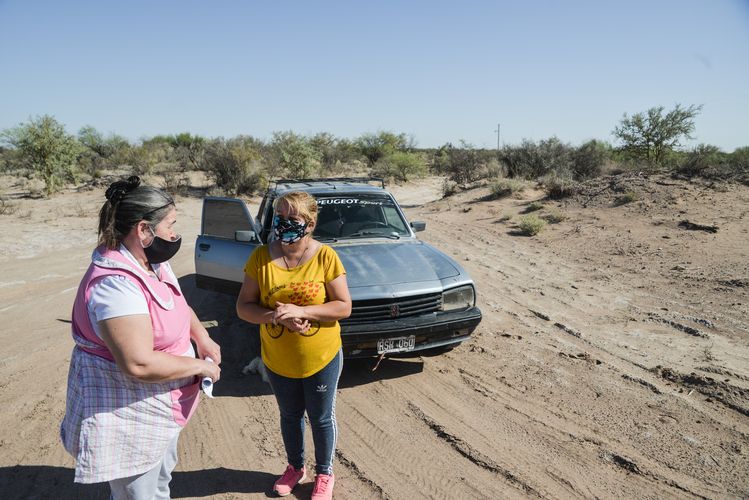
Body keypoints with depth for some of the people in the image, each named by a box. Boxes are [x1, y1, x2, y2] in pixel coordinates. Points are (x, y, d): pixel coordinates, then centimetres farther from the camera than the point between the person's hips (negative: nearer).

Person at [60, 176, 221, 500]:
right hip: (128, 416, -9)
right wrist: (200, 366, -21)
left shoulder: (153, 262, -1)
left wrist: (202, 337, 0)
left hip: (161, 405, 9)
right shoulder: (116, 284, -31)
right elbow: (139, 364, -34)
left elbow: (178, 304, 17)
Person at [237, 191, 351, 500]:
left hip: (322, 358, -2)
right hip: (278, 360, 2)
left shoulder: (325, 256, -17)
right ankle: (295, 467, 50)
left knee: (321, 418, 17)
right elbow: (243, 307, -8)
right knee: (290, 416, 24)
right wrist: (276, 315, -27)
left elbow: (344, 307, -15)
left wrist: (301, 311, -27)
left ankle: (324, 473, 43)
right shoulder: (261, 257, -11)